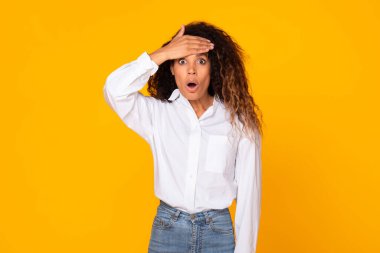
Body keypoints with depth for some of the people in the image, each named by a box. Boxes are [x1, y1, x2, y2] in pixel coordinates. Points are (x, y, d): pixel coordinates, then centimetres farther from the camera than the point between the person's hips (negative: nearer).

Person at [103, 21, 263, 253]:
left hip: (218, 232, 0)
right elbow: (115, 90, -19)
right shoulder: (157, 113, -2)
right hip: (167, 229, 1)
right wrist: (161, 54, -16)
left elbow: (248, 192, -3)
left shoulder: (238, 121, -5)